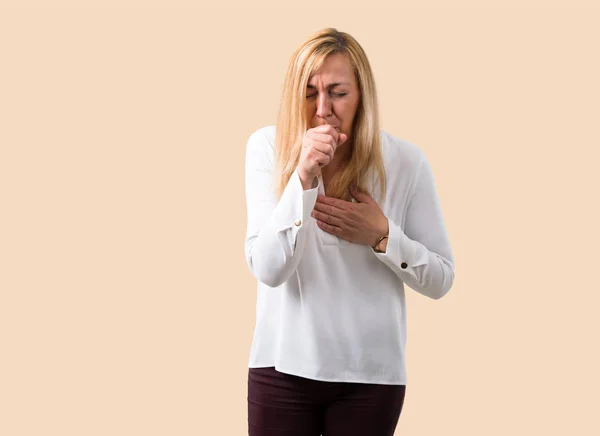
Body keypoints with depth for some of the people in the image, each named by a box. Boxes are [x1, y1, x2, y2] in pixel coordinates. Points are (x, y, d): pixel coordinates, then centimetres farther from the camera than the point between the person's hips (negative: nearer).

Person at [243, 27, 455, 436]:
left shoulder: (405, 161, -9)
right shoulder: (268, 147, -9)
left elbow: (441, 279, -2)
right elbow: (268, 269, -17)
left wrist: (382, 234, -18)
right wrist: (303, 177, -26)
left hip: (371, 372, 0)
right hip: (283, 365, 0)